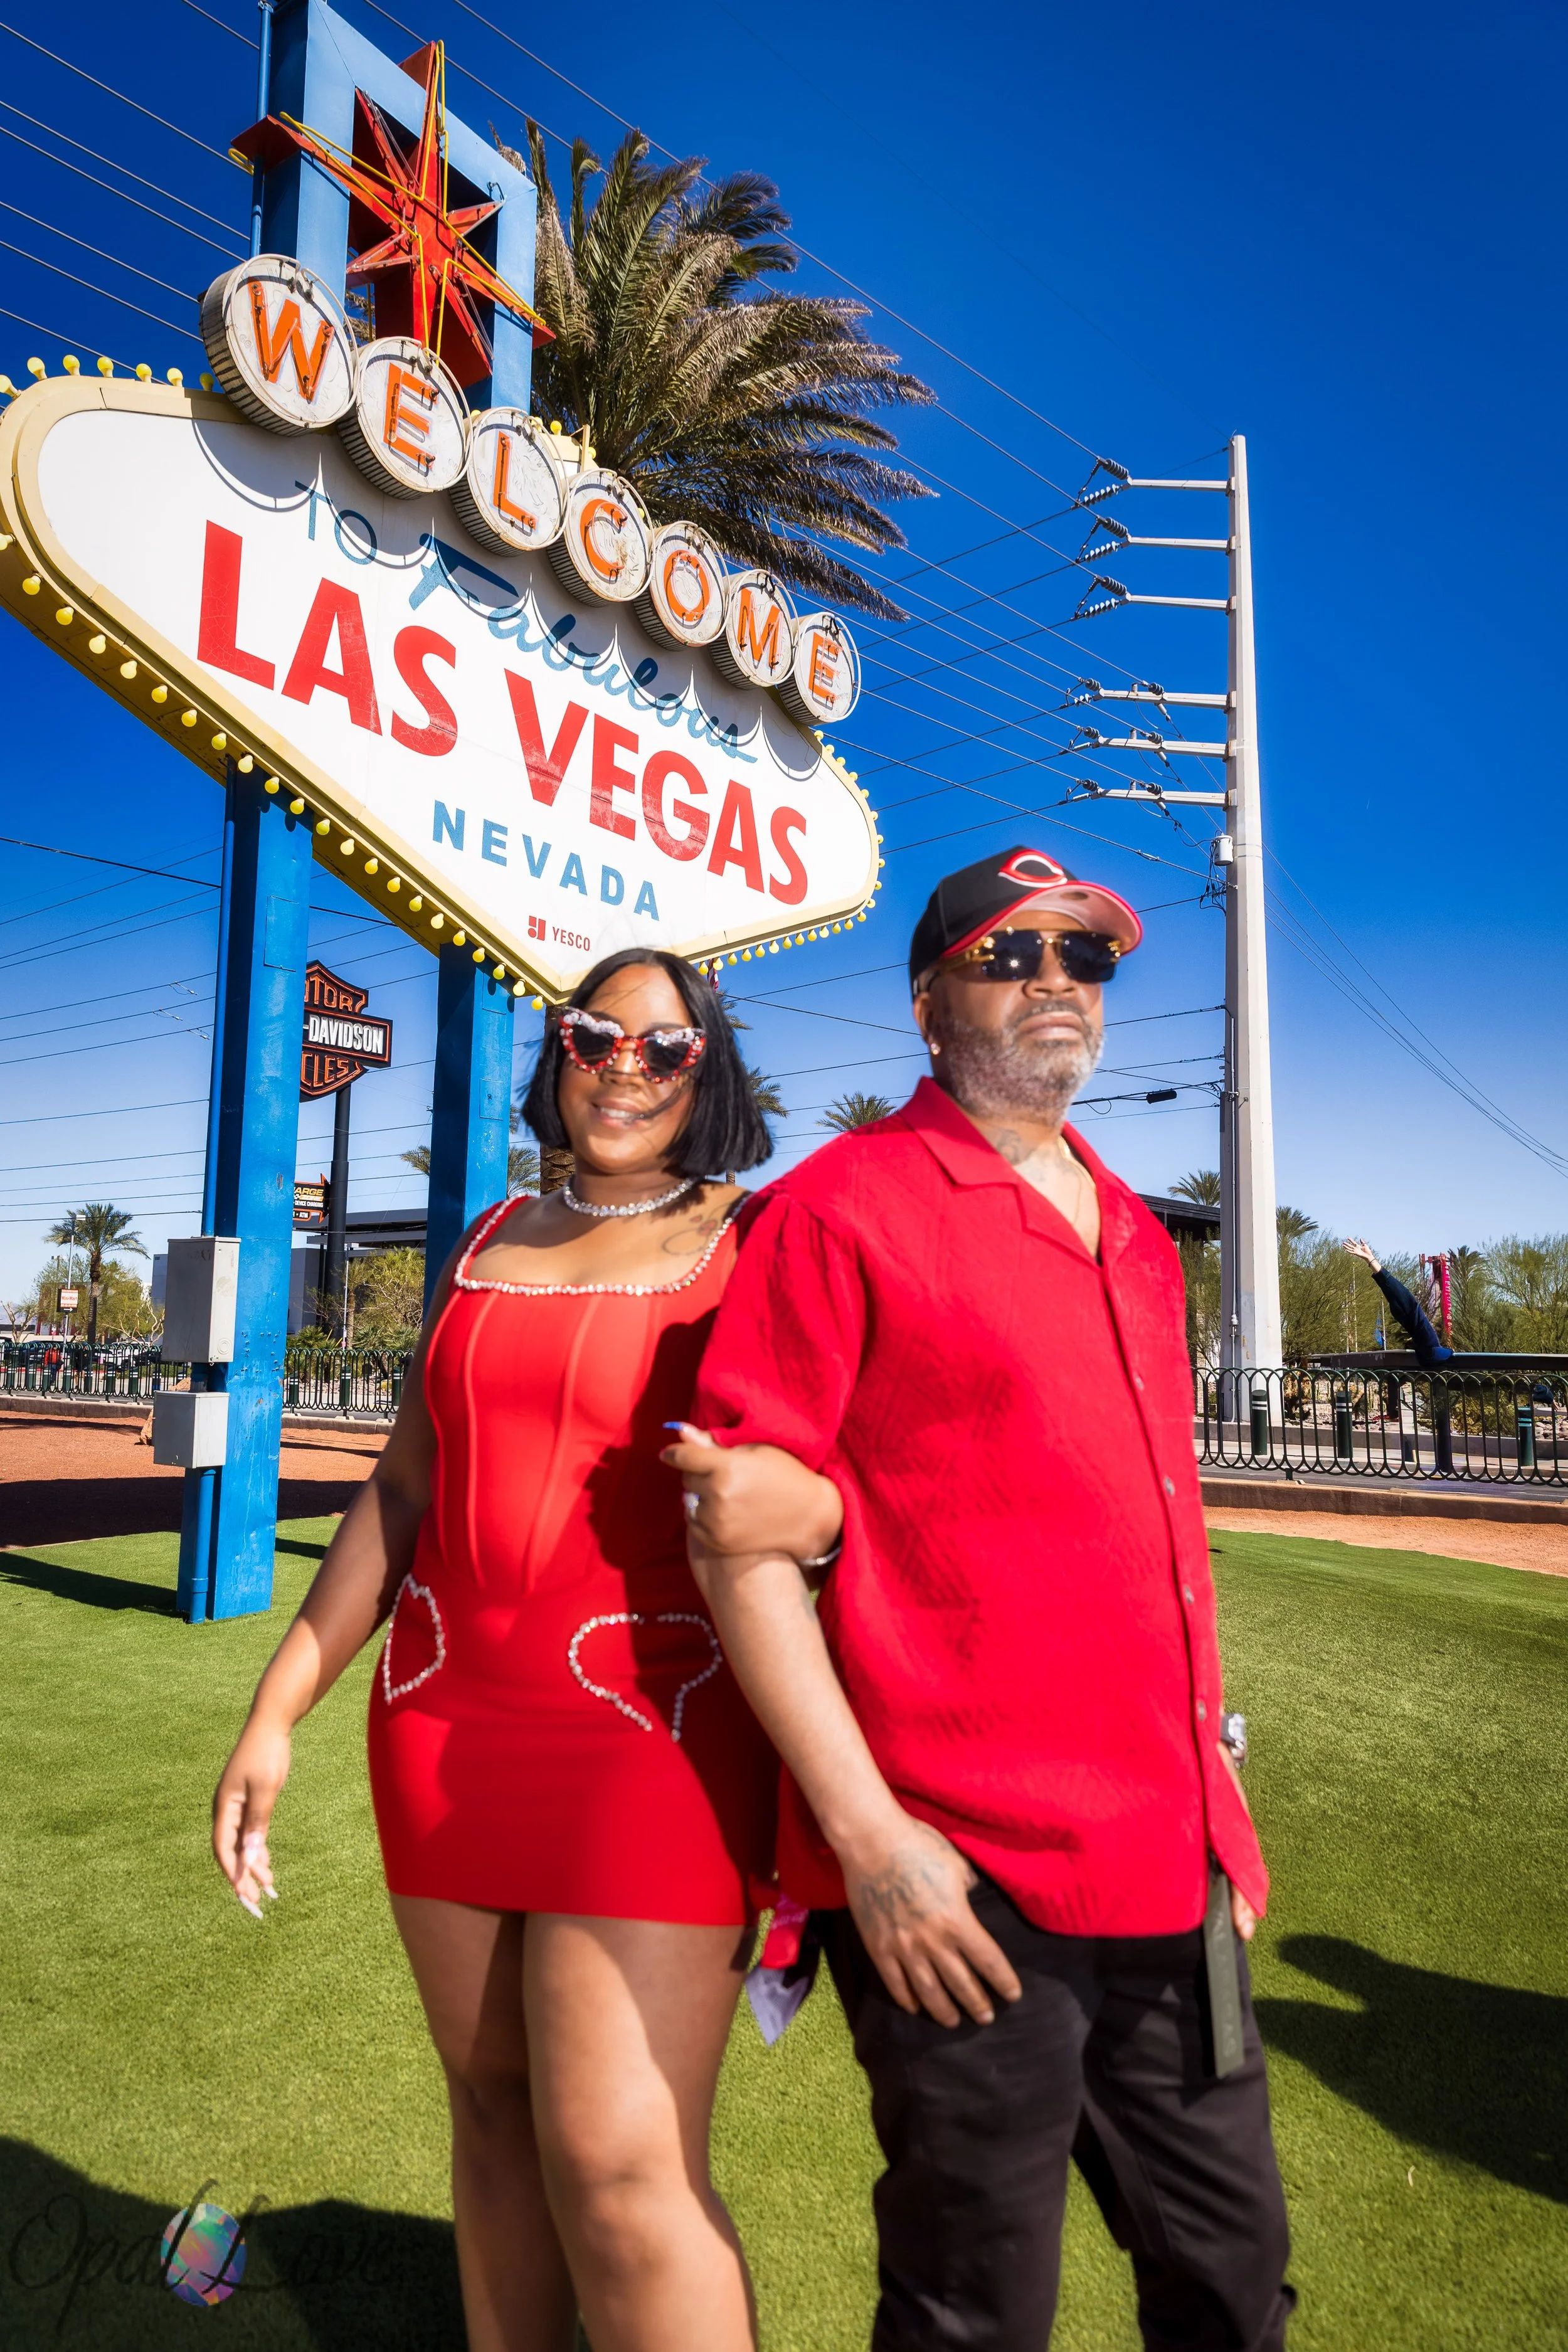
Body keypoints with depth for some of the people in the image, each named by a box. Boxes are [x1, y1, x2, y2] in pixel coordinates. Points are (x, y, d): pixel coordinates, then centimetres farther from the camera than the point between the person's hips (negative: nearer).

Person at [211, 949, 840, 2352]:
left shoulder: (754, 1251, -3)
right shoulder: (494, 1244, 12)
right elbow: (407, 1486, 14)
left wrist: (805, 1502, -29)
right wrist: (279, 1709, 11)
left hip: (653, 1723, -5)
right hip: (447, 1714, 5)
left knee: (619, 2167, -7)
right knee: (495, 2105, 14)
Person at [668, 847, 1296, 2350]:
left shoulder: (1132, 1236, 13)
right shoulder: (840, 1208, -9)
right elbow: (734, 1530, -14)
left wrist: (1217, 1802, 16)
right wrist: (867, 1831, -17)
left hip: (1172, 1875, 7)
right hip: (962, 1884, -7)